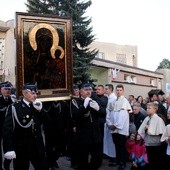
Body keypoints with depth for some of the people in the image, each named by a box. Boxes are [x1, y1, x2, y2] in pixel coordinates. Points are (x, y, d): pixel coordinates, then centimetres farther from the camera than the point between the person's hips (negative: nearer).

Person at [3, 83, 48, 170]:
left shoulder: (37, 107, 6)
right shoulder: (14, 108, -11)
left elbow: (42, 123, 9)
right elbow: (7, 129, -15)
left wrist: (39, 111, -6)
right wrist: (8, 149, -21)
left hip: (37, 148, 5)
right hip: (21, 149, -5)